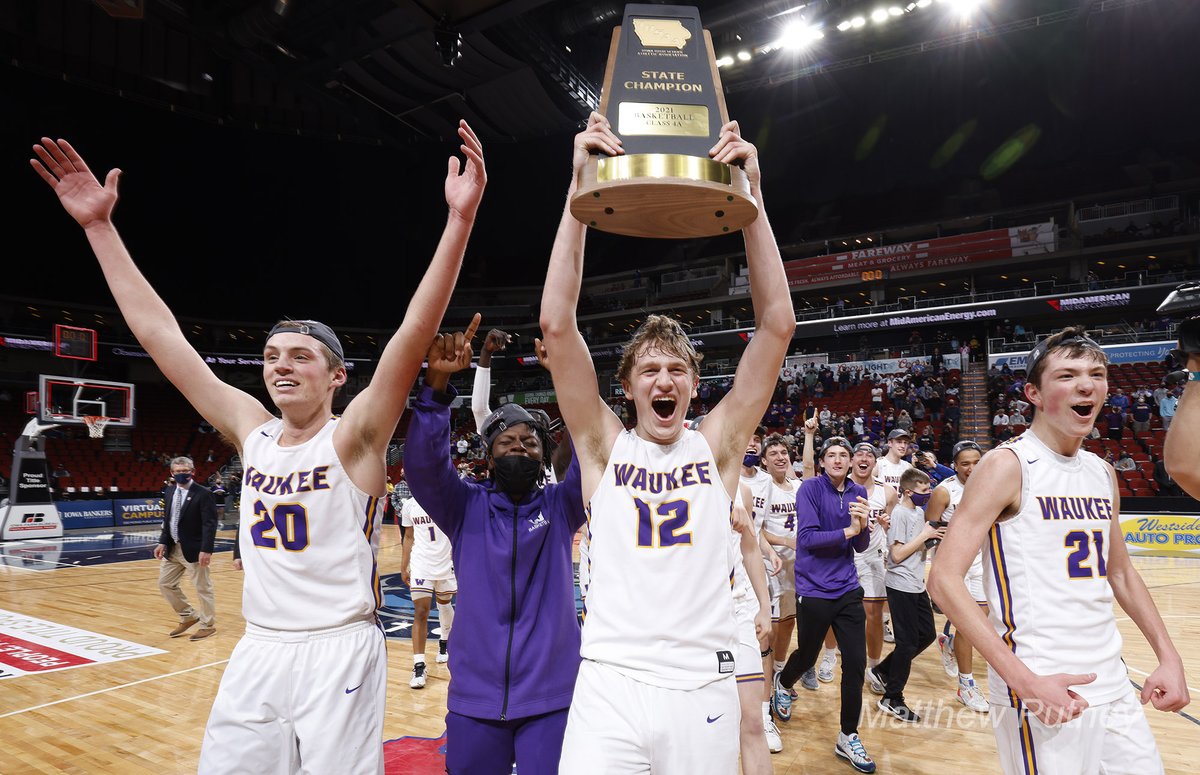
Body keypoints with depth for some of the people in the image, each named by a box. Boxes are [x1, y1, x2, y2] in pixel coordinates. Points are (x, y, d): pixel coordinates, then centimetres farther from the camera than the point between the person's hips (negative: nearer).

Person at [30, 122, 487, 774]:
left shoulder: (354, 439, -11)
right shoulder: (251, 431, 2)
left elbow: (415, 331, -25)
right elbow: (158, 333, 5)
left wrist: (459, 219, -35)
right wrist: (99, 225, 5)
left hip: (340, 653, -4)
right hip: (257, 652, 5)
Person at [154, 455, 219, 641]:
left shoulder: (203, 493, -14)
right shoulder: (169, 492, 8)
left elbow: (210, 524, -18)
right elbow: (167, 520, 15)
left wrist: (206, 550, -24)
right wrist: (162, 542, 5)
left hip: (194, 549, -8)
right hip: (173, 548, 8)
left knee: (203, 588, 2)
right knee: (165, 584, 14)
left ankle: (208, 625, 17)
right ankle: (188, 616, 30)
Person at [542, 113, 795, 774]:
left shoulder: (717, 445, 2)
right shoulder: (604, 446, 0)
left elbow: (777, 324, -5)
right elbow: (556, 325, -10)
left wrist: (750, 196, -11)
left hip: (704, 687, 1)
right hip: (610, 684, -1)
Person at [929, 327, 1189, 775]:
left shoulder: (1103, 474, 9)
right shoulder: (1007, 465, -13)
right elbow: (944, 580, -19)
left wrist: (1169, 656, 9)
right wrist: (1025, 680, -23)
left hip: (1113, 689, 7)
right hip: (1044, 695, -7)